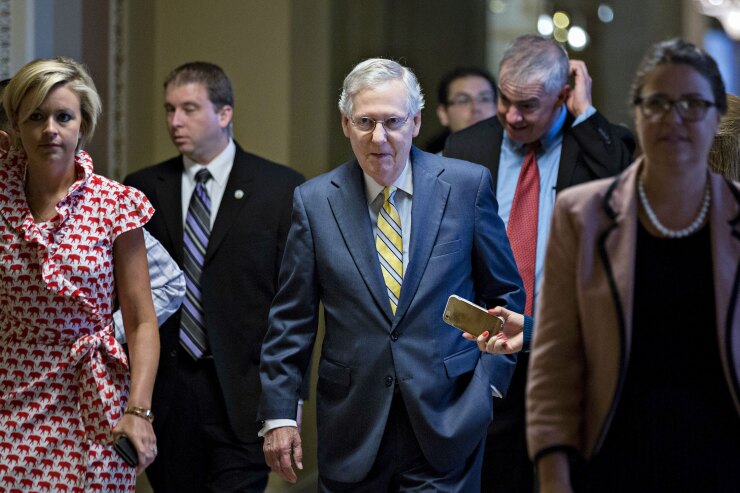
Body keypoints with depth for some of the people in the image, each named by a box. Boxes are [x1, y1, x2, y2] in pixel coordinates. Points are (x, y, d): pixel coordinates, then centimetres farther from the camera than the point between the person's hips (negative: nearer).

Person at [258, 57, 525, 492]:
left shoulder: (466, 186, 1)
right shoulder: (314, 202, 3)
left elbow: (506, 294, 9)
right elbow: (291, 320, 5)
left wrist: (489, 379, 0)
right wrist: (279, 414, 1)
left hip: (446, 421, -1)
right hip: (353, 432, 1)